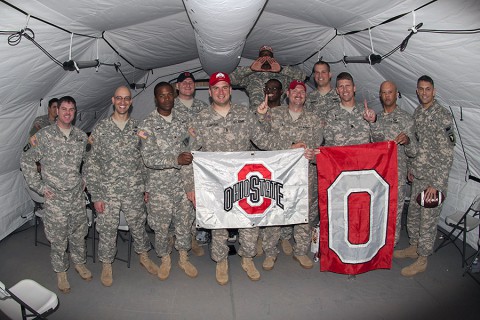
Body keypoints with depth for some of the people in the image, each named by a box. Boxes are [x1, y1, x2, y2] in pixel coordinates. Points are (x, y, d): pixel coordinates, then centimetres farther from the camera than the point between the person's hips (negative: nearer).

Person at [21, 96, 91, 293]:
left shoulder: (81, 136, 2)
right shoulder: (44, 136, -9)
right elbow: (26, 162, -4)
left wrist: (86, 180, 9)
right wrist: (39, 187, -6)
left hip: (78, 196, 3)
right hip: (55, 198, -3)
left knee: (79, 233, 17)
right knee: (58, 238, 9)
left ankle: (80, 263, 38)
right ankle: (61, 272, 28)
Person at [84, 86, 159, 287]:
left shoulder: (138, 127, 3)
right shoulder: (100, 128, -4)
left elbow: (146, 159, 8)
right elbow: (91, 164, -4)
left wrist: (146, 187, 6)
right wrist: (96, 196, -7)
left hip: (134, 191, 2)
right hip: (108, 192, -1)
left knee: (138, 225, 15)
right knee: (107, 230, 10)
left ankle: (143, 256, 38)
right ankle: (106, 265, 31)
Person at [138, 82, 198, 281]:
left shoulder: (184, 119, 4)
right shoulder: (148, 125, -9)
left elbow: (193, 144, 15)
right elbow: (148, 159, -17)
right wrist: (176, 160, -27)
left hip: (183, 181, 3)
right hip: (159, 184, -3)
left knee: (185, 222, 13)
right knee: (161, 225, 9)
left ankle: (184, 258, 32)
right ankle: (165, 260, 32)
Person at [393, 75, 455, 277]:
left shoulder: (442, 116, -16)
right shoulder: (417, 112, 8)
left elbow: (447, 155, -19)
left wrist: (436, 184, -21)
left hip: (434, 177, -7)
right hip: (418, 176, 7)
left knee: (428, 219, 2)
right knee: (413, 213, 18)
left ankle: (422, 260, 16)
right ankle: (414, 247, 36)